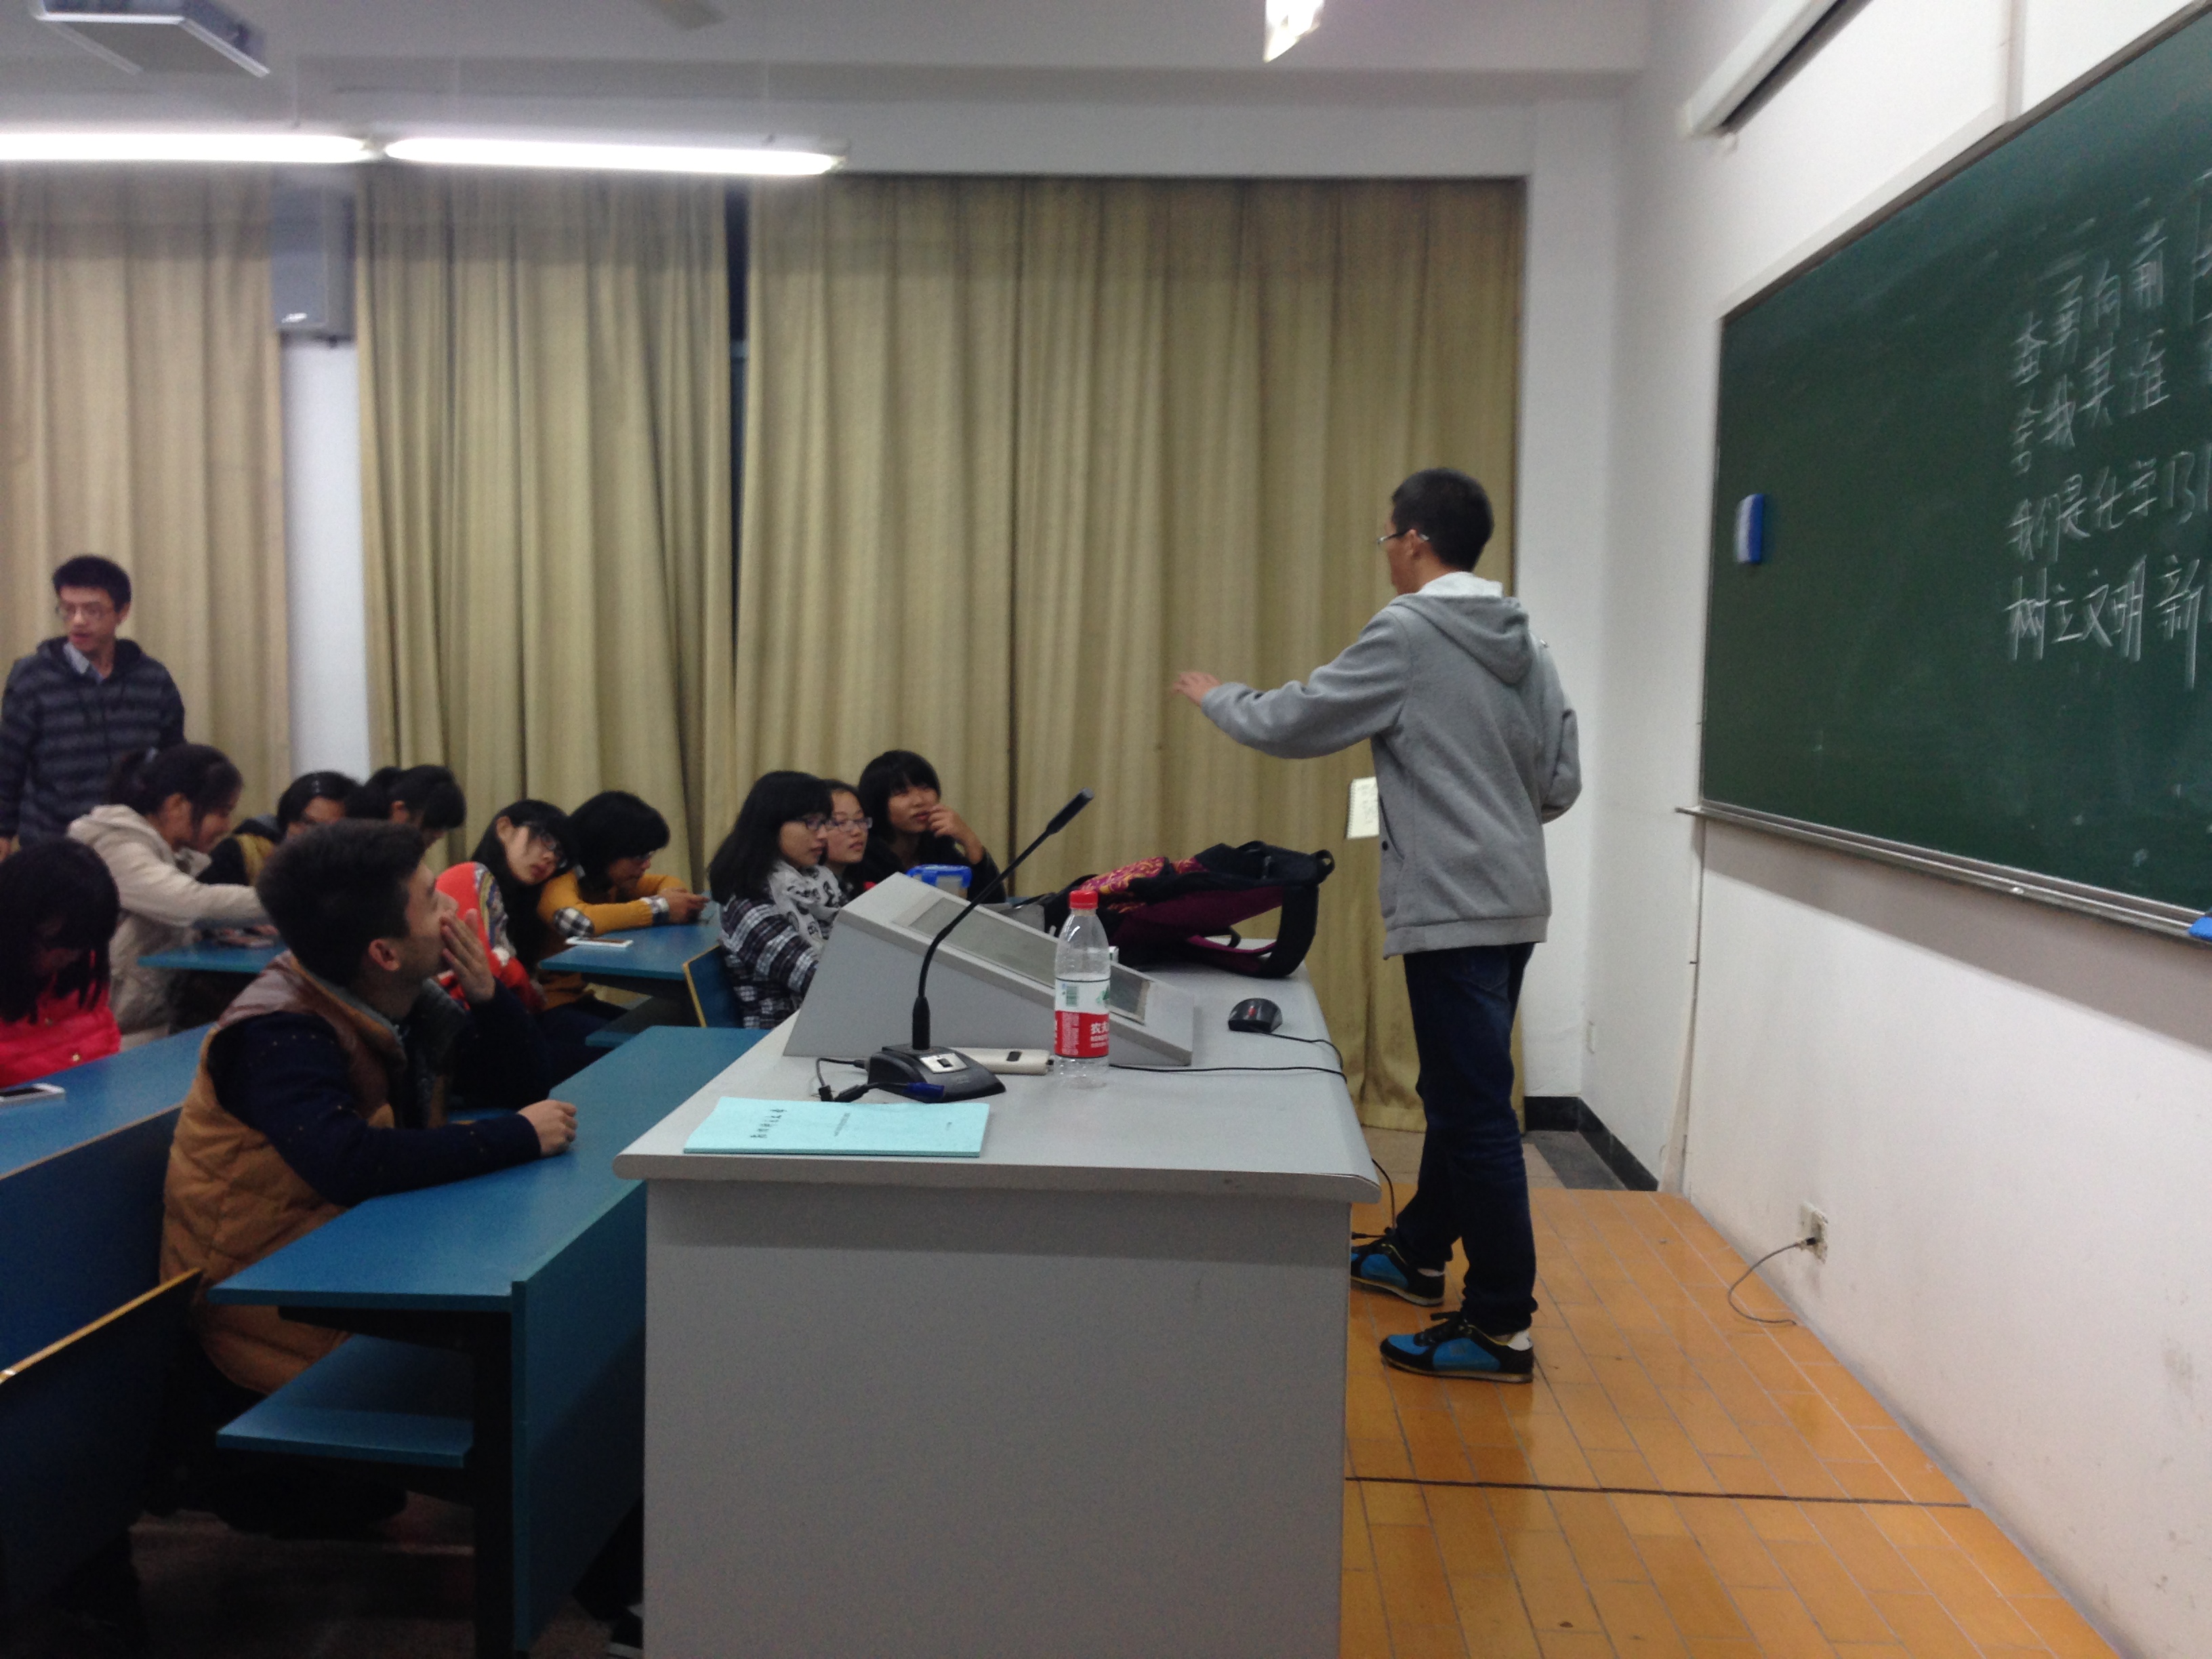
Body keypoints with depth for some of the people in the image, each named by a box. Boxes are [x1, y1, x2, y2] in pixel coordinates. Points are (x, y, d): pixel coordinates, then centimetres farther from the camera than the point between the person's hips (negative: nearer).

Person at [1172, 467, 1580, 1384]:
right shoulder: (1524, 644, 10)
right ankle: (1417, 1253, 37)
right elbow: (1561, 782, 11)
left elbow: (1293, 723, -6)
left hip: (1452, 909, -9)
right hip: (1512, 902, 9)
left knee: (1476, 1111, -4)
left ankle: (1501, 1327, 3)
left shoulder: (1406, 634, -11)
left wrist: (1217, 697, 12)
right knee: (1459, 1092, 20)